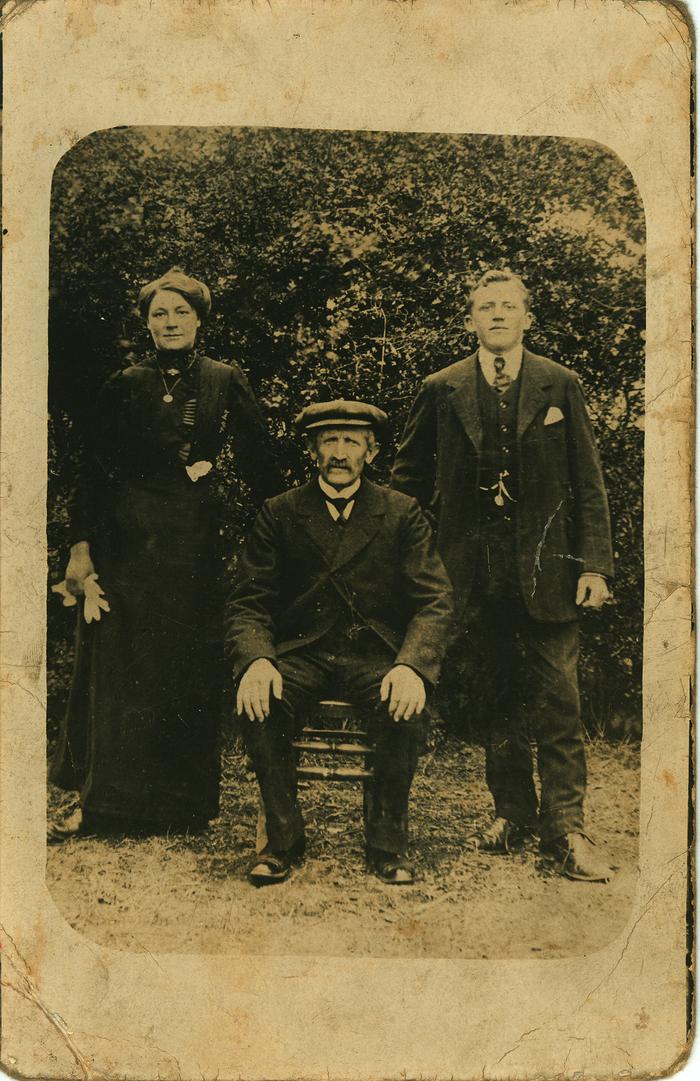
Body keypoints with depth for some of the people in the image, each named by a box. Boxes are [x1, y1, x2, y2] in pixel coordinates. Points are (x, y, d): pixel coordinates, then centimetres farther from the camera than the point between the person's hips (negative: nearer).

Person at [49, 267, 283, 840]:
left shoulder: (226, 383, 4)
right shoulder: (124, 387, 4)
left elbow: (260, 464, 4)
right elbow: (92, 471, 2)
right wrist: (81, 546, -6)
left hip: (194, 540, 0)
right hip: (126, 538, 0)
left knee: (191, 670, 6)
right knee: (116, 668, 2)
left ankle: (183, 803, 20)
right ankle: (100, 801, 13)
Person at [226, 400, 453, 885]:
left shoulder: (403, 513, 4)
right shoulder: (280, 514, 6)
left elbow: (435, 601, -4)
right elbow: (249, 604, 1)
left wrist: (411, 665, -24)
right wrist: (256, 661, -22)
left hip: (376, 653, 0)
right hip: (301, 652, 1)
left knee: (404, 707, -31)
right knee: (259, 702, -29)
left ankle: (388, 840, -8)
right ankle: (283, 839, -9)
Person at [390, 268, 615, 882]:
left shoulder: (561, 386, 5)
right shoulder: (442, 390, 7)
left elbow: (588, 483, 3)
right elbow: (409, 476, 15)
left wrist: (595, 564, -5)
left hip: (545, 566, -1)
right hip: (476, 570, 1)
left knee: (558, 700, -3)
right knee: (499, 698, 11)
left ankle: (564, 830, 5)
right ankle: (512, 813, 24)